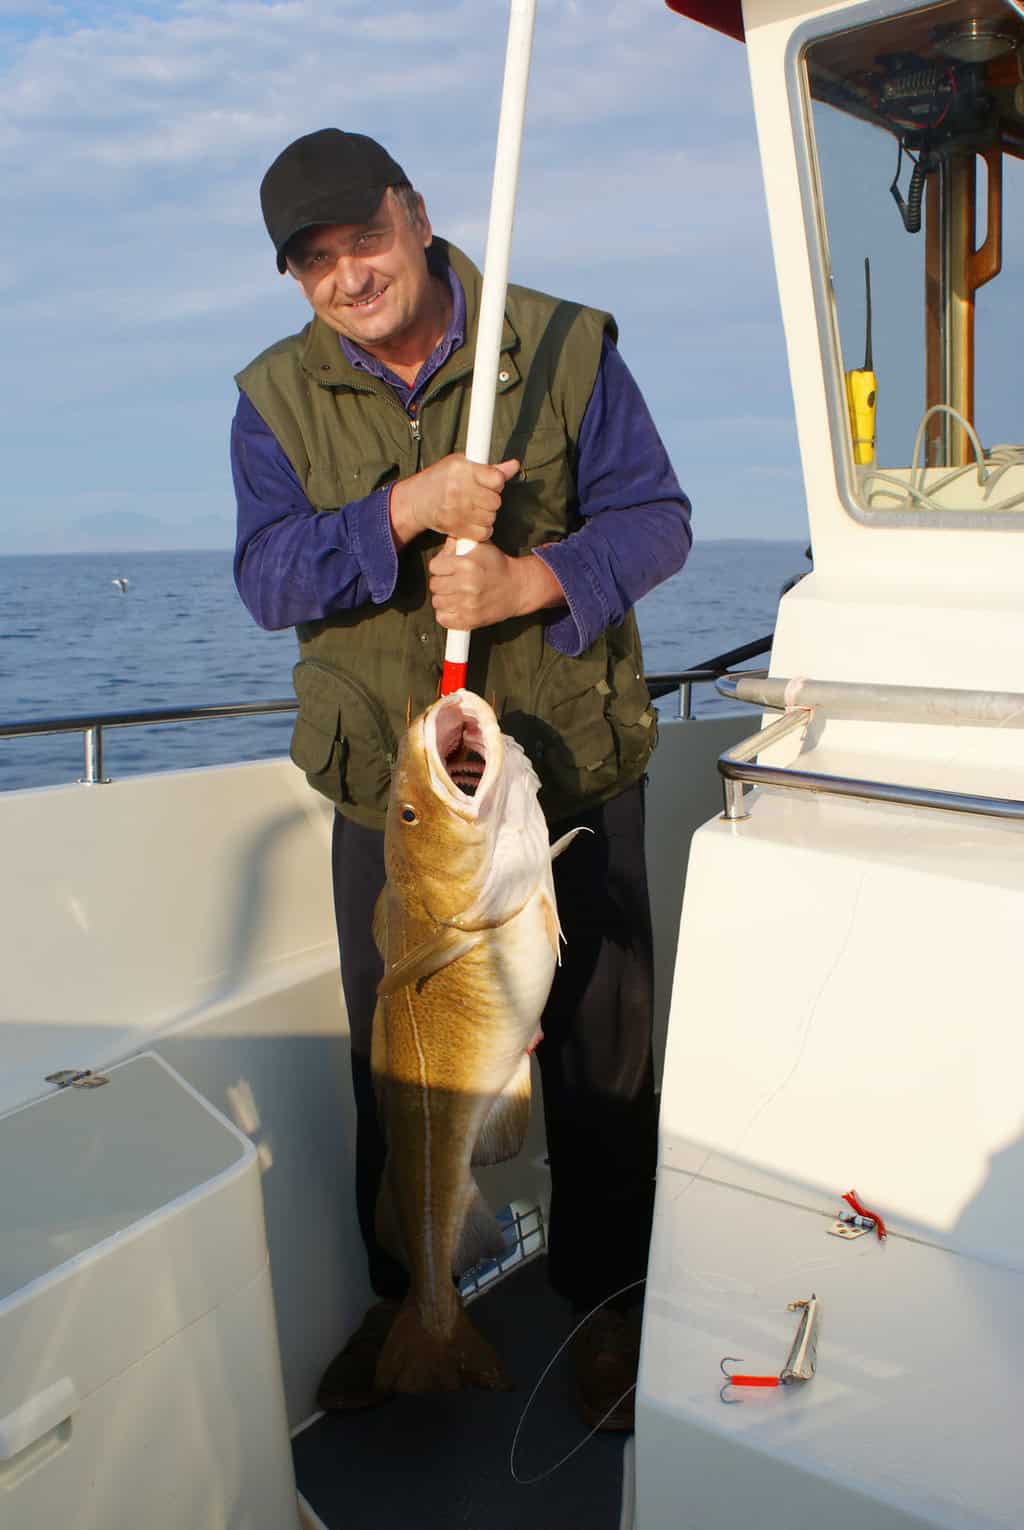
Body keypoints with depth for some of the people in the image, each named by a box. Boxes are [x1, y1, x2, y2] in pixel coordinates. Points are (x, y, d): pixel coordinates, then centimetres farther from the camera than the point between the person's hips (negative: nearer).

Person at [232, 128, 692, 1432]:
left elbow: (654, 517, -5)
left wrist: (531, 581, -23)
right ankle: (406, 1296, 40)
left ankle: (605, 1304, 35)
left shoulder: (565, 348, -4)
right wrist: (407, 510, -26)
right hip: (388, 789, 2)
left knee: (597, 1053, 11)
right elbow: (267, 577, -10)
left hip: (574, 776, -1)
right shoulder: (275, 397, 0)